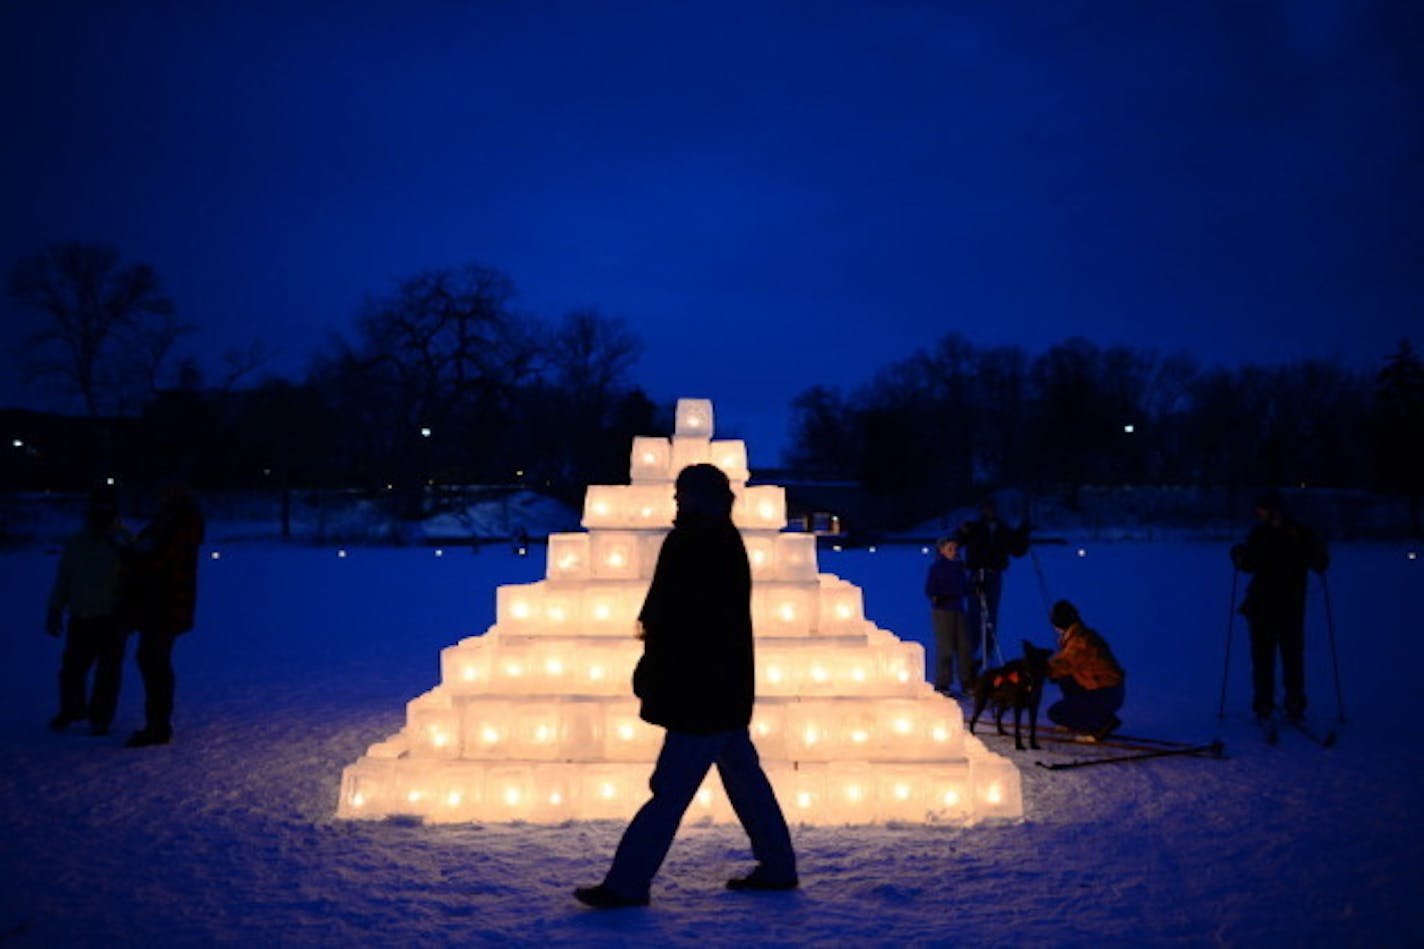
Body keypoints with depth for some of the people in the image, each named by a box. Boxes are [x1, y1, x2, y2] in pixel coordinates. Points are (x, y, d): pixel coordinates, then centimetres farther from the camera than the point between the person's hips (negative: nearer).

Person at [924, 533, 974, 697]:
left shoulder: (959, 567, 12)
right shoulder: (935, 568, -4)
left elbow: (965, 588, 19)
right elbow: (929, 590, -9)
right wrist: (936, 597, -26)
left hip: (958, 609, 6)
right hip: (941, 611, -5)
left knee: (965, 646, 3)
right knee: (945, 648, -5)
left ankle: (967, 683, 13)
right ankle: (942, 685, 4)